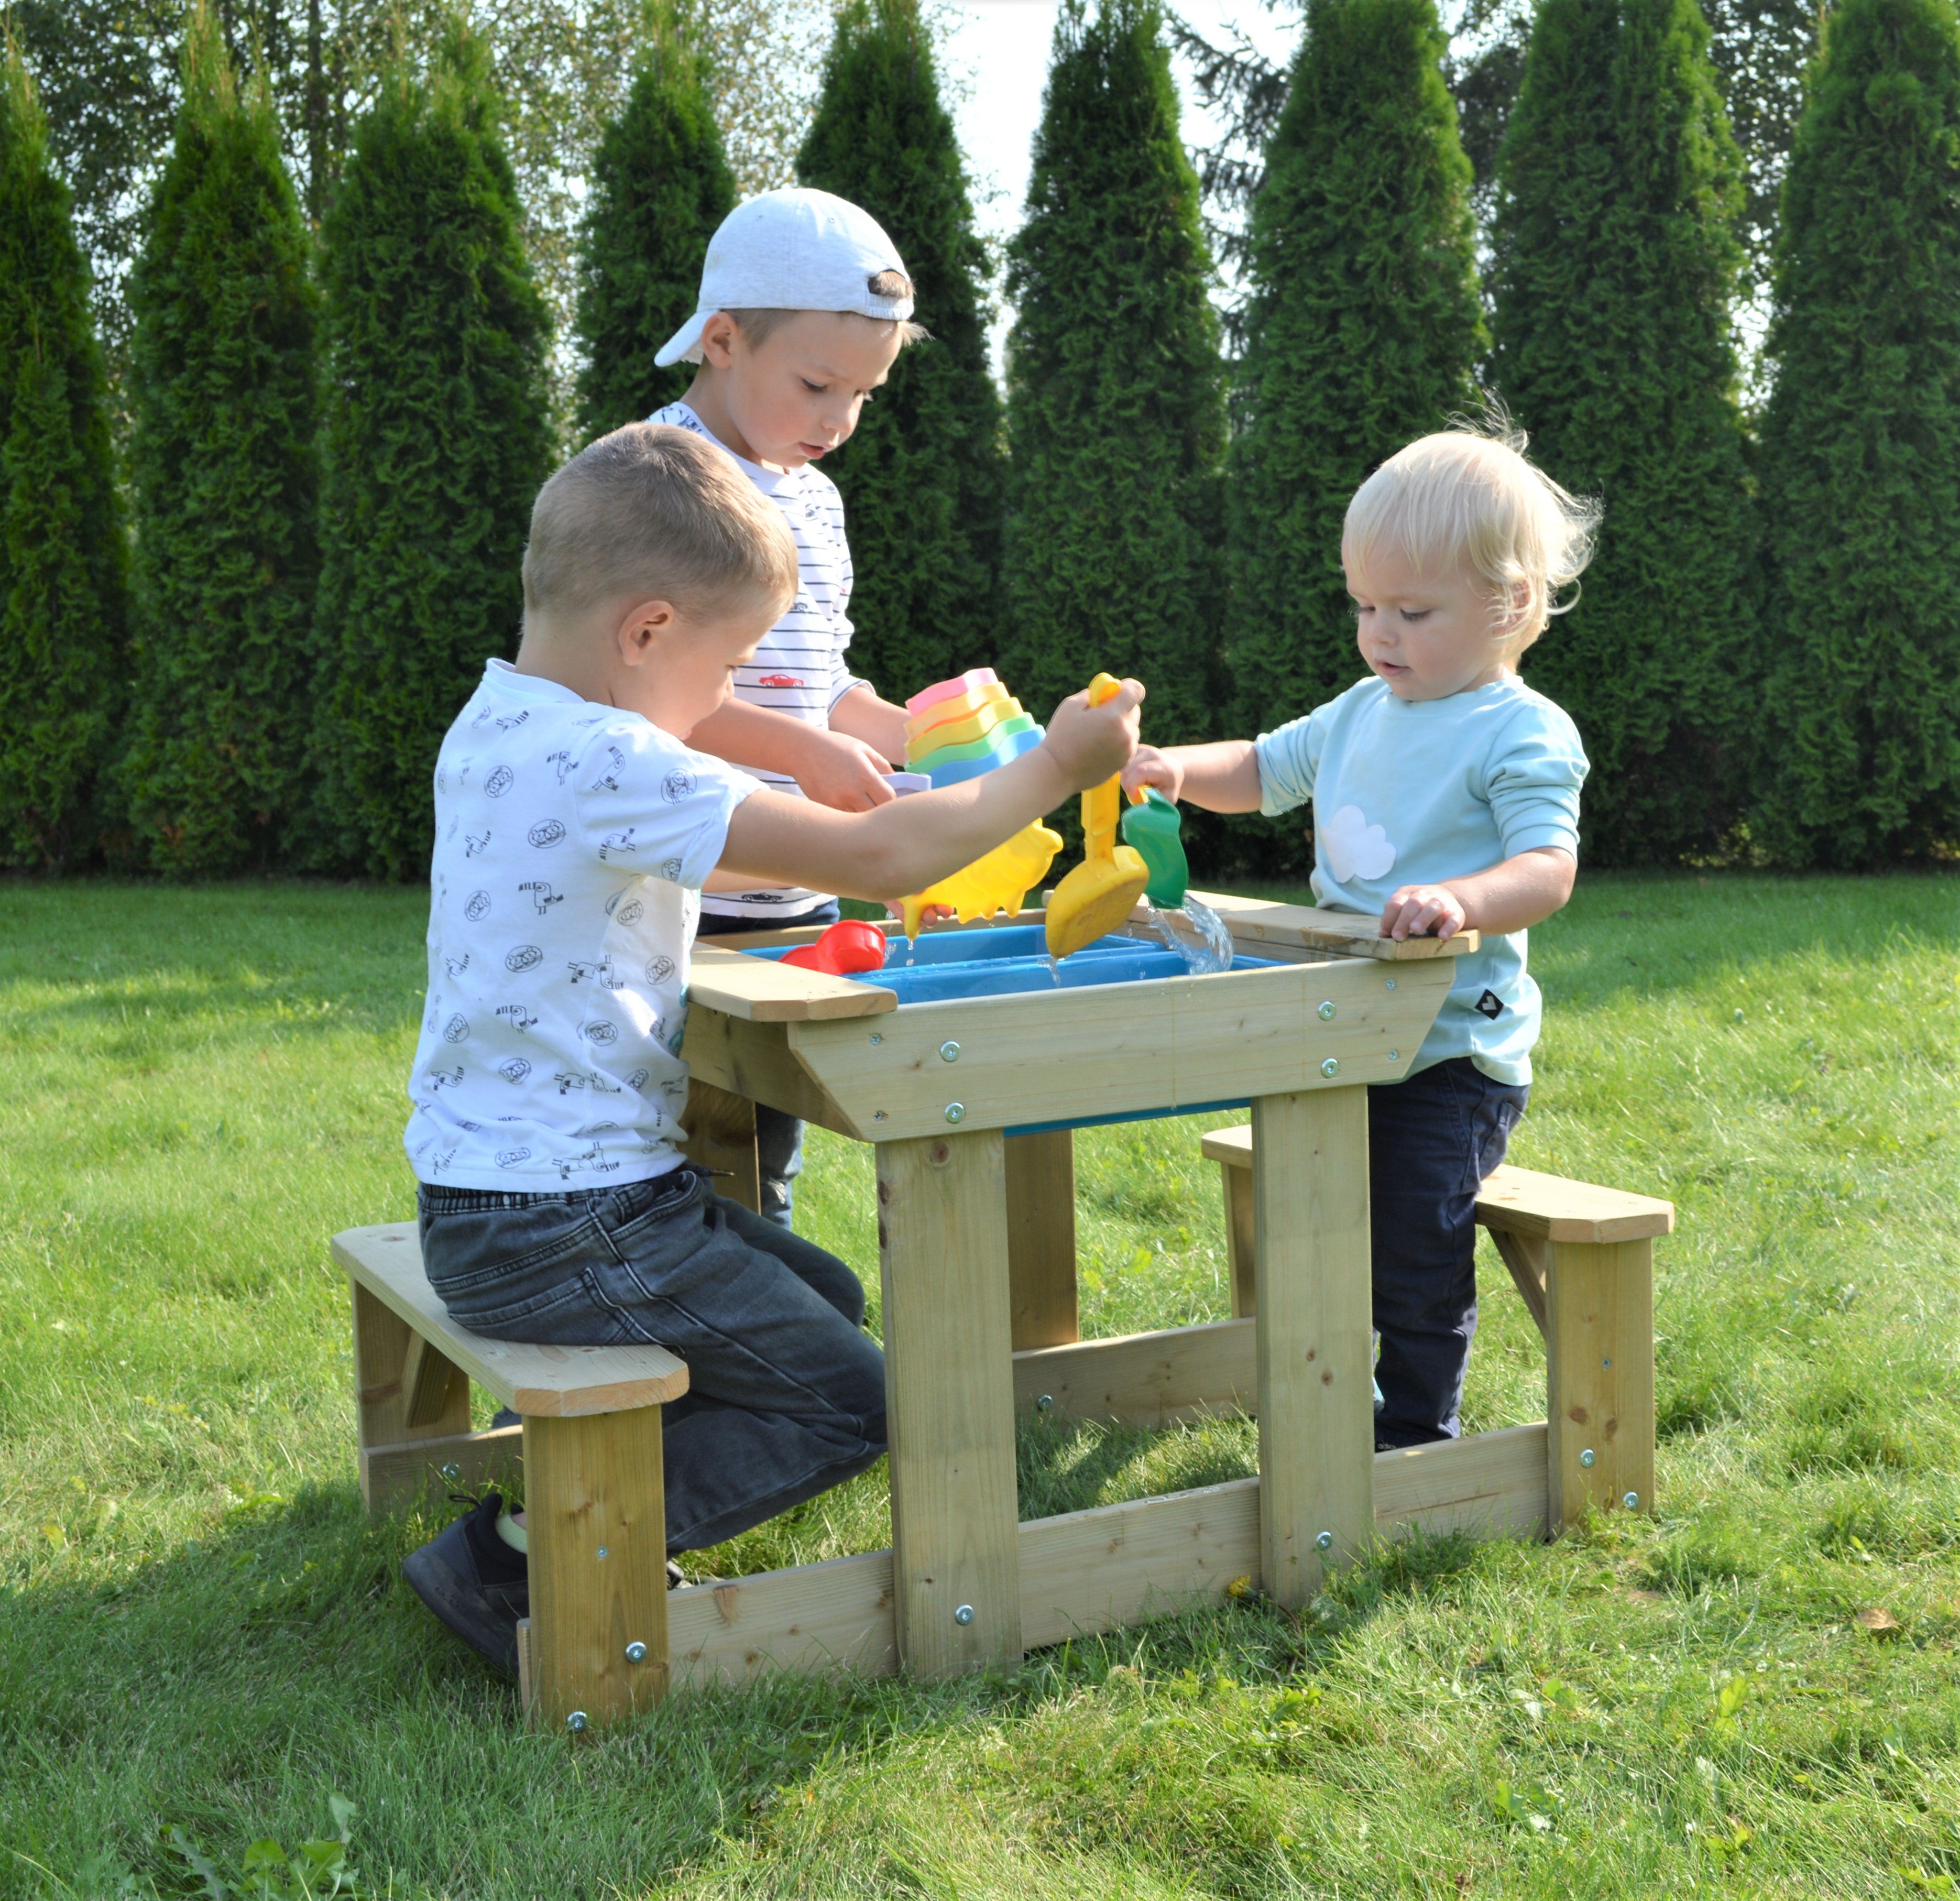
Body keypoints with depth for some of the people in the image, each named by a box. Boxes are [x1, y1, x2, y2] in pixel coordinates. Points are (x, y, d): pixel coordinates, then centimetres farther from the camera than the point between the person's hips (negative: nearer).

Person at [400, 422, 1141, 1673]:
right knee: (844, 1405, -1)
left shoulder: (501, 729, 7)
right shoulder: (609, 767, -24)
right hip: (563, 1230, -10)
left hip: (494, 1202, 10)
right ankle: (521, 1554, -3)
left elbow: (731, 844, 22)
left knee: (824, 1298, 21)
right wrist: (1055, 768, -10)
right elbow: (875, 858, -23)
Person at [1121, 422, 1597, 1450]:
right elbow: (1266, 768, 23)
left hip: (1451, 1052, -8)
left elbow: (1548, 870, -23)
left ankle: (1416, 1435, 17)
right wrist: (1180, 768, 3)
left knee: (1415, 1265, -3)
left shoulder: (1524, 735, -12)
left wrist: (1460, 898, -43)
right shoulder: (1362, 712, 11)